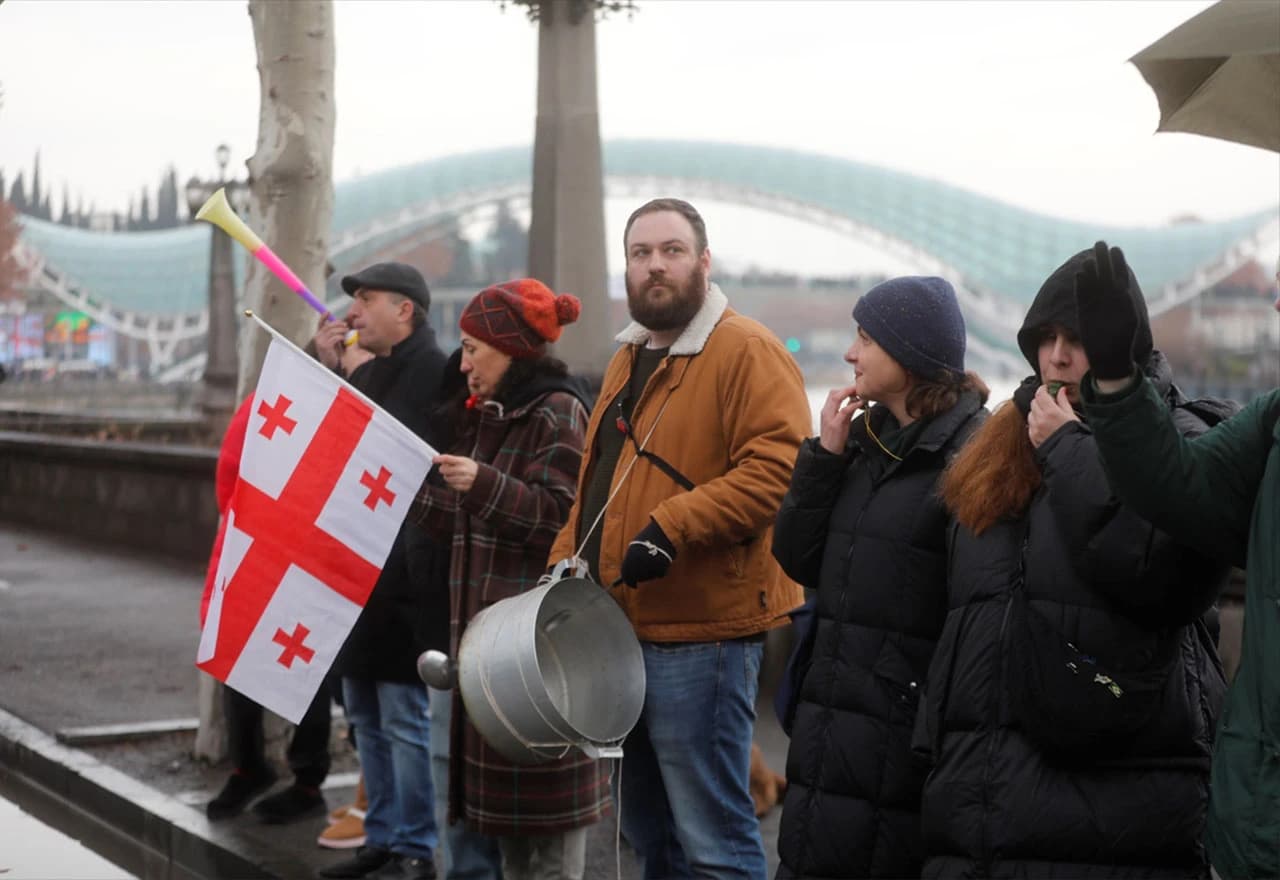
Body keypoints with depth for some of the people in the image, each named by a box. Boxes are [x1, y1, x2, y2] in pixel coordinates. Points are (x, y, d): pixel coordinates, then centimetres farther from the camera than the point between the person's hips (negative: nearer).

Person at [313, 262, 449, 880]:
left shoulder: (436, 373, -12)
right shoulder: (364, 375, 16)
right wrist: (325, 373, 6)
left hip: (405, 576, -9)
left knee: (405, 717, -3)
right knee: (365, 714, 15)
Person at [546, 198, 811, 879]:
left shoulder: (747, 352, -10)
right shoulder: (628, 358, 18)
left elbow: (777, 466, -23)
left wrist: (673, 525, -26)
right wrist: (566, 562, 11)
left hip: (701, 637, -9)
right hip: (619, 628, 9)